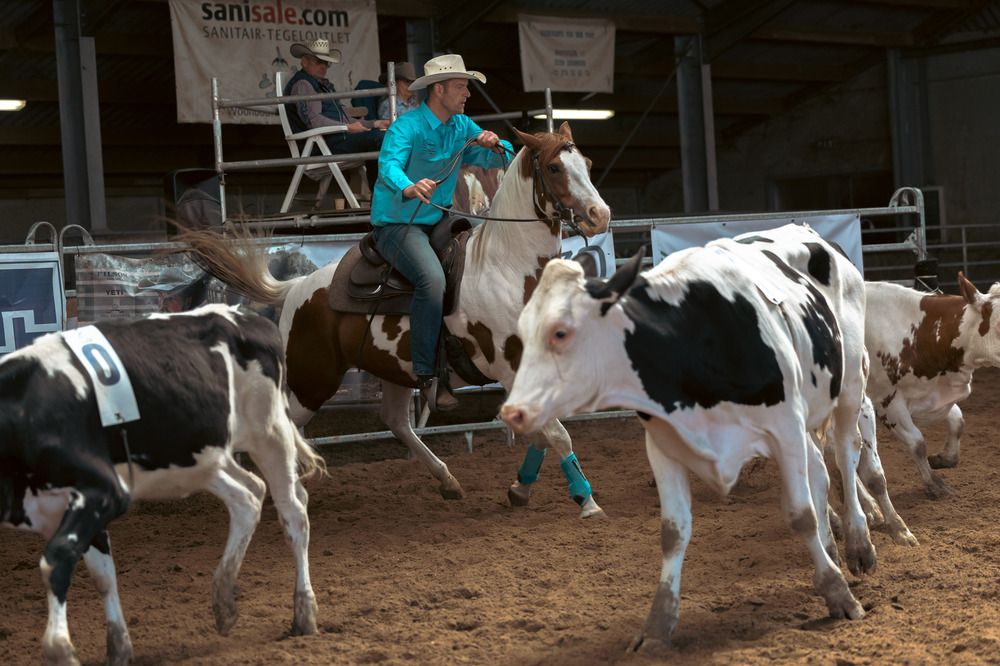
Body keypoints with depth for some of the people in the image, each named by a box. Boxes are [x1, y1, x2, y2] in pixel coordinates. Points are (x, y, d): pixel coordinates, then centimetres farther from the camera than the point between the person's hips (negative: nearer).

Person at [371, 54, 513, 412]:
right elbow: (389, 164, -33)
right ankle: (426, 374, -28)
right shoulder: (407, 127, -15)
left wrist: (493, 146, -14)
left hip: (441, 223, 8)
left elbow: (499, 161, 10)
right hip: (397, 224, -8)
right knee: (432, 278, -33)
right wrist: (410, 188, -55)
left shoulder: (463, 126, 8)